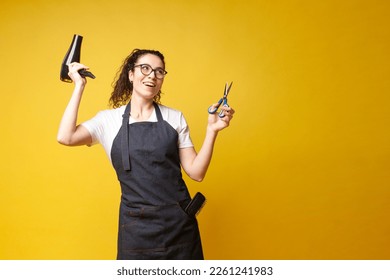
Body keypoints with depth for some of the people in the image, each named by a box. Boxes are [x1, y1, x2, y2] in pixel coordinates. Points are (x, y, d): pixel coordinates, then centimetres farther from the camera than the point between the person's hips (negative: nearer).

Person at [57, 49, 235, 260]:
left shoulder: (175, 118, 4)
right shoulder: (109, 119, 4)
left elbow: (196, 172, 1)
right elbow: (65, 137, -12)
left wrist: (212, 130, -12)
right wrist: (79, 86, -4)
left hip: (179, 224, 1)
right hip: (136, 228, -1)